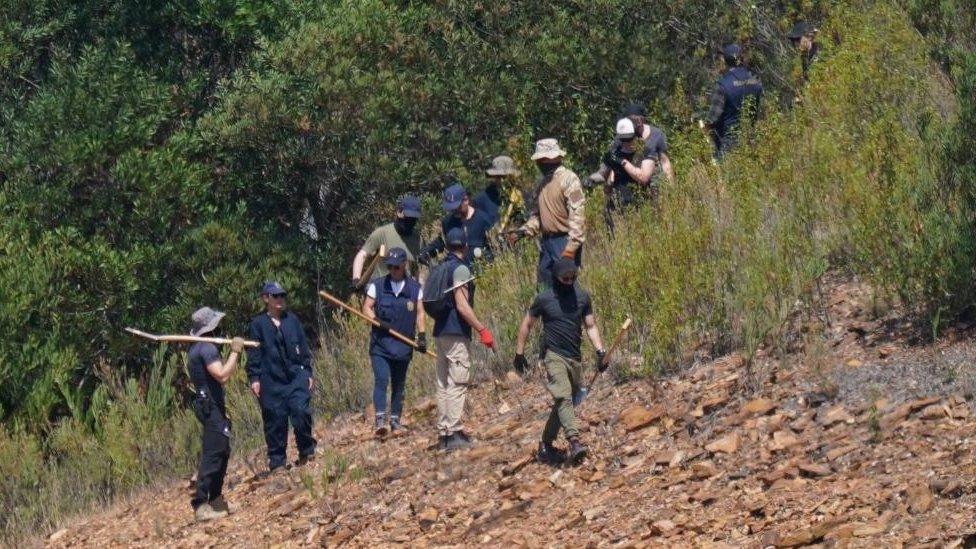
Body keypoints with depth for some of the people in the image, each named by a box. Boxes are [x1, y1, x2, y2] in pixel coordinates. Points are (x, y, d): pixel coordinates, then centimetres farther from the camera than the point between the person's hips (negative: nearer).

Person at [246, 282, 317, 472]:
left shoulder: (292, 320, 11)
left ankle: (306, 451, 5)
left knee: (301, 411, -14)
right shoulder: (258, 324, 2)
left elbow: (304, 347, 14)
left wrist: (308, 372, 11)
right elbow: (253, 353, 1)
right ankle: (277, 461, 10)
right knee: (275, 420, 0)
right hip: (271, 380, -2)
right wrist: (254, 378, -5)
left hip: (296, 376, 2)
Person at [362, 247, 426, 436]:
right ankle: (380, 418, -21)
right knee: (381, 380, -15)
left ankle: (395, 419, 17)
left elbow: (419, 313, 7)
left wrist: (421, 335, -5)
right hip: (380, 342, -2)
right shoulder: (377, 285, 3)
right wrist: (378, 321, -16)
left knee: (399, 384, 8)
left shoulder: (415, 288, 7)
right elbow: (366, 308, 3)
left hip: (403, 346, 2)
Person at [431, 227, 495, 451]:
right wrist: (482, 330, -18)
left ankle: (444, 432, 11)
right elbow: (462, 306, -18)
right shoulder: (460, 269, -10)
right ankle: (454, 433, -14)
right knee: (458, 384, -9)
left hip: (440, 332, 9)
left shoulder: (441, 268, 15)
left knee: (444, 385, 10)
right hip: (457, 333, -9)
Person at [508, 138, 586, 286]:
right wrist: (523, 231, 7)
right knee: (543, 285, 8)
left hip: (565, 241, -8)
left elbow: (577, 215, -16)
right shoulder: (541, 183, 15)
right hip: (547, 242, 8)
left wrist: (571, 246, -21)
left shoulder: (568, 179, -10)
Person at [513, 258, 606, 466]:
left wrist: (600, 350, 0)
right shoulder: (544, 299, -1)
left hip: (575, 358, 5)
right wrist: (519, 353, 10)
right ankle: (574, 441, -36)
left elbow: (590, 326, 13)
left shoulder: (582, 297, 8)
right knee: (563, 397, -22)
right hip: (554, 356, -5)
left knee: (563, 402, 8)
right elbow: (526, 325, 9)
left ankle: (546, 445, 20)